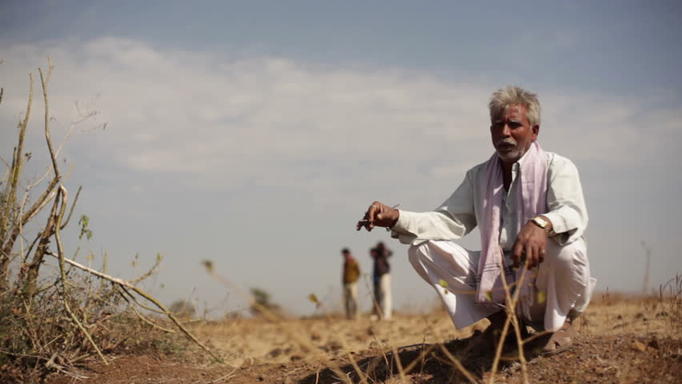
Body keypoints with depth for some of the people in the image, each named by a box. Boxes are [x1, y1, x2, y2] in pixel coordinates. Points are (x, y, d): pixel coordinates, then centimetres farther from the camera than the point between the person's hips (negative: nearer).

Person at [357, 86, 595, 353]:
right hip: (497, 281, 5)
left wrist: (541, 223, -50)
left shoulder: (556, 168, -6)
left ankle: (561, 321, -3)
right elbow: (449, 221, 1)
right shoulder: (478, 176, 12)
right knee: (423, 247, -7)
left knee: (566, 247, -37)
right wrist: (396, 218, -17)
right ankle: (500, 321, 3)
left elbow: (574, 213, -25)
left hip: (546, 287, -5)